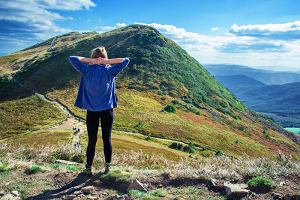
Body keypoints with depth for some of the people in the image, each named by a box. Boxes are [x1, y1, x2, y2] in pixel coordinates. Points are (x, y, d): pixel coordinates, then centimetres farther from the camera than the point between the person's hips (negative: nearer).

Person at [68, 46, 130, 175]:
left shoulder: (87, 70, -6)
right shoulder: (109, 71, -7)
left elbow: (71, 58, 2)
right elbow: (126, 61, -2)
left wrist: (89, 60, -7)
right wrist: (108, 61, -9)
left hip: (91, 111, 1)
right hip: (107, 110, 0)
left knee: (92, 140, 9)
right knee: (107, 139, 10)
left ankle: (88, 168, 20)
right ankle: (108, 166, 21)